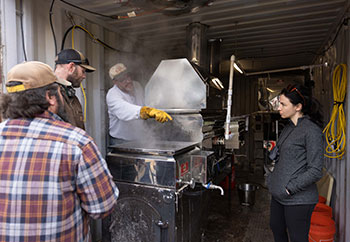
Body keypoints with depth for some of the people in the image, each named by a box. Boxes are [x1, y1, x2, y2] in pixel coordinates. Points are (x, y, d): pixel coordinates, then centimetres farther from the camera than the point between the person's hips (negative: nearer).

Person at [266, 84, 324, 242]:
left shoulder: (311, 130, -16)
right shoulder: (289, 128, 10)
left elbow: (315, 171, -19)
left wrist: (290, 188, -17)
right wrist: (272, 179, 10)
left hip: (298, 199, -8)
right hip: (278, 194, 8)